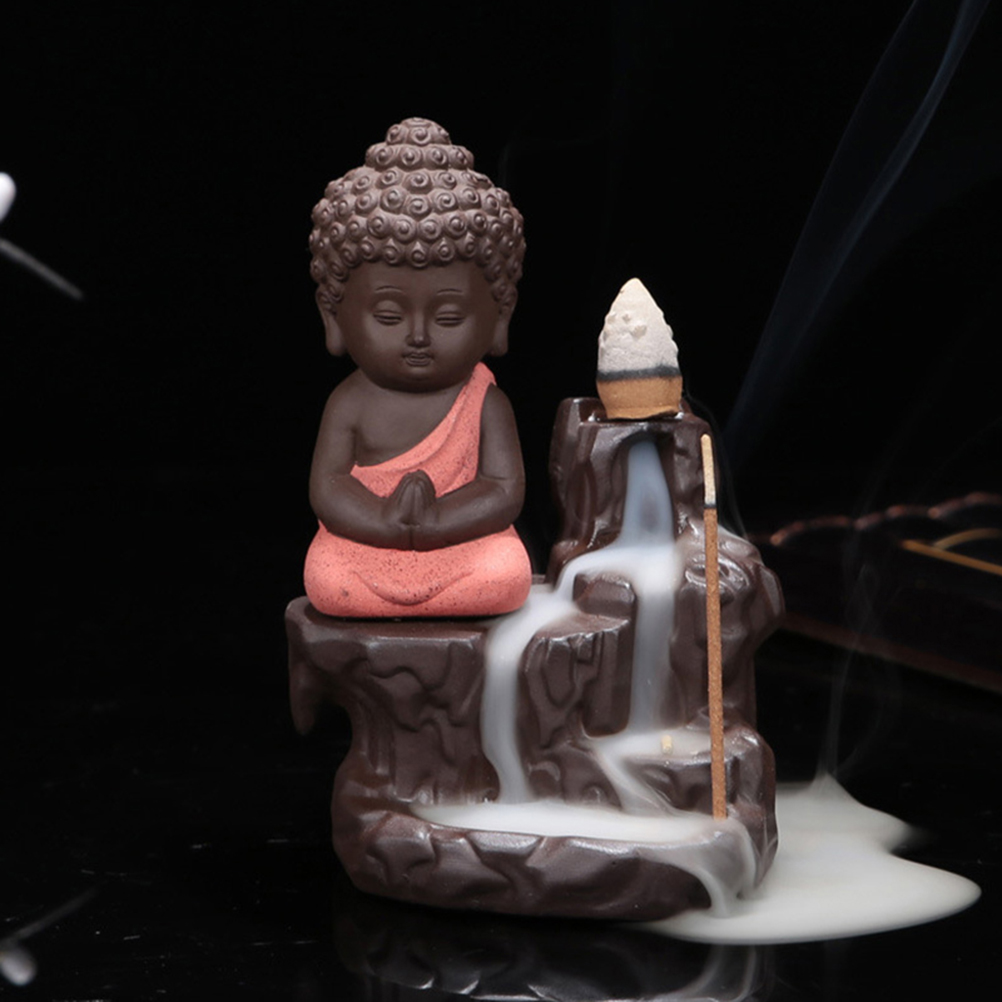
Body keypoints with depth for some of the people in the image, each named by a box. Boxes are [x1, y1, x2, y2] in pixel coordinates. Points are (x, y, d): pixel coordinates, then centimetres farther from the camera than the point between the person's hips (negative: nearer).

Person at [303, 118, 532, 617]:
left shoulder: (486, 405, 1)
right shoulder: (350, 405, 3)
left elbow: (505, 491, -7)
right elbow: (326, 487, -4)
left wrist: (432, 521, -22)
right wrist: (386, 521, -24)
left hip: (462, 545, 0)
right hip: (363, 551, 0)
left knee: (506, 572, -29)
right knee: (327, 577, -29)